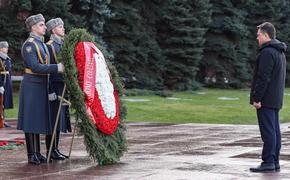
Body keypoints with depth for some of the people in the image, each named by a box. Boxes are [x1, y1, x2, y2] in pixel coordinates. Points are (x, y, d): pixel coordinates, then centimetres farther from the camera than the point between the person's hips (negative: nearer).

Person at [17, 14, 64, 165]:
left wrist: (59, 67, 8)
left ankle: (37, 153, 16)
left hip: (41, 86, 9)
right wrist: (57, 68, -24)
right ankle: (32, 155, -1)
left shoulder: (41, 44, 16)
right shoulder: (29, 44, -13)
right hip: (31, 86, -9)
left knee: (38, 120, 11)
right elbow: (35, 67, -22)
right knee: (31, 120, -5)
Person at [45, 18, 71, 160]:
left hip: (64, 85, 8)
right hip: (55, 85, -8)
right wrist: (51, 90, -20)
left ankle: (55, 149, 15)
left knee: (60, 119, 10)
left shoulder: (63, 44, 16)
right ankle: (51, 151, -3)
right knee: (53, 118, -6)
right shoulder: (49, 46, -10)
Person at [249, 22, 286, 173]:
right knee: (275, 131, 11)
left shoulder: (267, 52, -16)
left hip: (266, 100, -10)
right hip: (276, 100, 10)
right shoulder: (280, 52, 18)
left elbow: (263, 78, -21)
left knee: (268, 131, -9)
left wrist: (257, 98, -19)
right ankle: (275, 162, 14)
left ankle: (268, 162, -9)